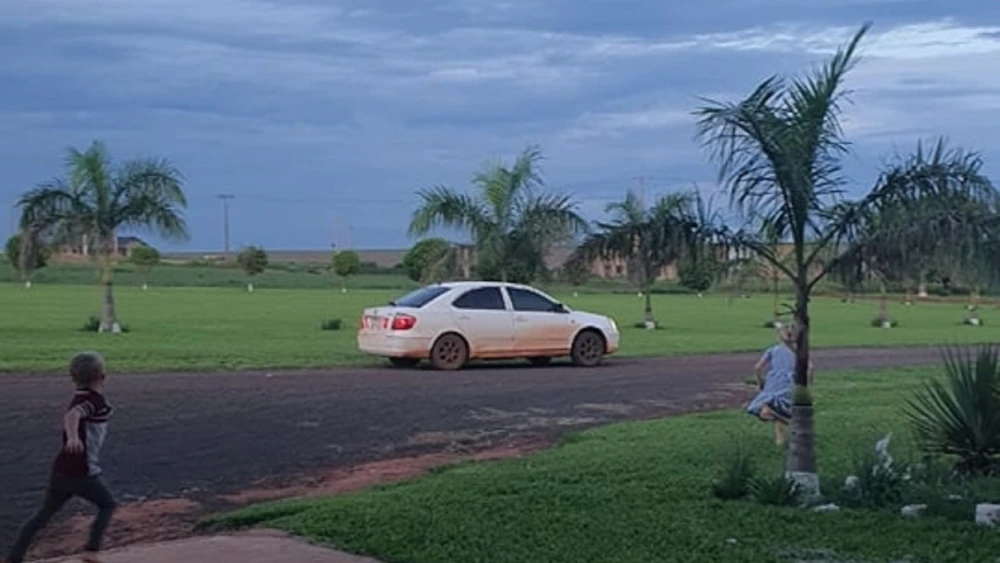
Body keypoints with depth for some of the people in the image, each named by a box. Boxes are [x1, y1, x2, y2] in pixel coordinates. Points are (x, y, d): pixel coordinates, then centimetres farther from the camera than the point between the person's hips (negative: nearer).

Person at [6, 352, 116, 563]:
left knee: (45, 513, 16)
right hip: (83, 472, -7)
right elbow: (72, 415, -32)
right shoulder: (96, 400, -13)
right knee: (107, 505, 15)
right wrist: (73, 437, -50)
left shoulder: (79, 397, 11)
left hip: (60, 469, 7)